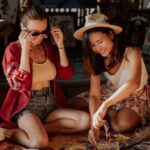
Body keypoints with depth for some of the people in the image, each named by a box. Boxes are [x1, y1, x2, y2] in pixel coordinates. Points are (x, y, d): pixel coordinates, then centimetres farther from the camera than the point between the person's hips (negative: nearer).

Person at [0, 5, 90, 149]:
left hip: (50, 105, 6)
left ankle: (37, 128, -12)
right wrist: (25, 49, -21)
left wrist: (60, 45, -6)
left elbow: (65, 74, 2)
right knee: (40, 141, -35)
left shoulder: (47, 46, 8)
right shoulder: (13, 50, -7)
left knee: (85, 120, -19)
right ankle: (15, 133, -6)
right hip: (26, 107, -6)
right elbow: (21, 84, -21)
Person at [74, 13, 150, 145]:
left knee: (122, 124, -31)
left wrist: (105, 105, -57)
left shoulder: (131, 52, -28)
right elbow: (94, 95, -19)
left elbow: (133, 83, -45)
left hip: (136, 96, -4)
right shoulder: (96, 60, -14)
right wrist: (94, 125, -35)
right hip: (113, 93, 5)